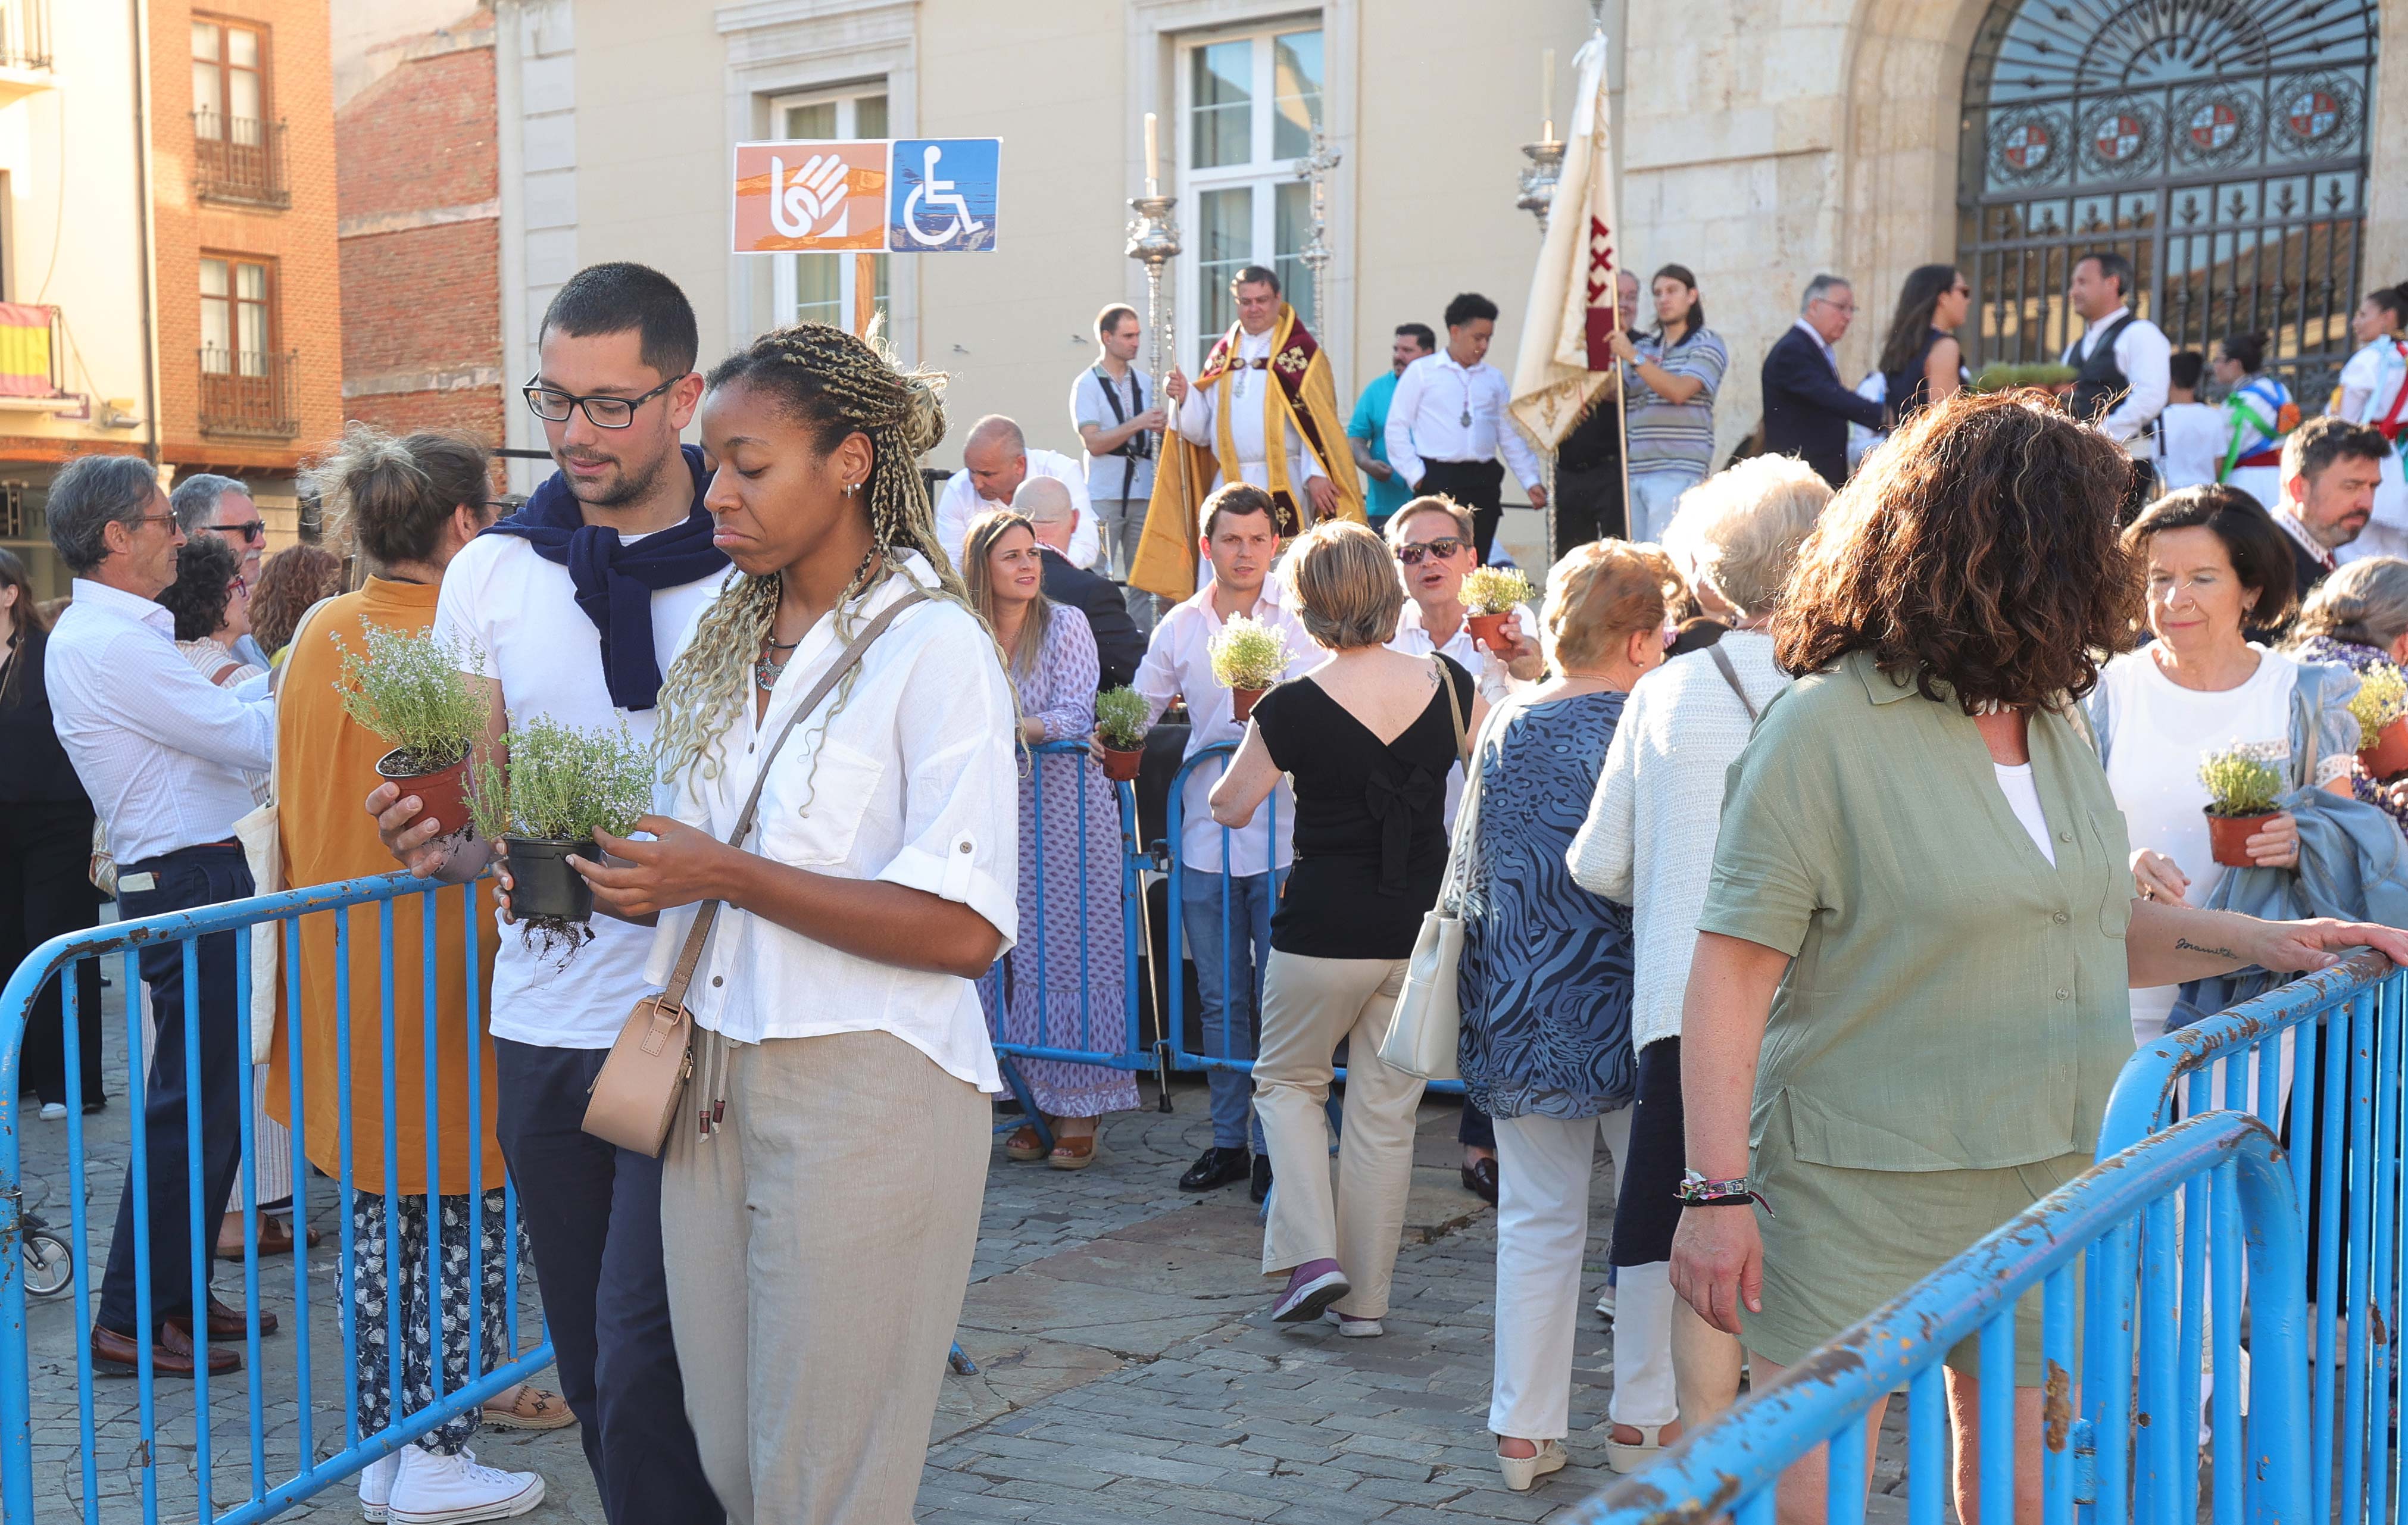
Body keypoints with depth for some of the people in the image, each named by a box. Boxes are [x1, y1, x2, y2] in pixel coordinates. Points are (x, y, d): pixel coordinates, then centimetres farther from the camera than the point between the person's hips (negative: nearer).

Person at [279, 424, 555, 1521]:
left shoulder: (318, 636, 4)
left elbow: (294, 806, 14)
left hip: (337, 971, 7)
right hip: (441, 977, -7)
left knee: (377, 1218, 16)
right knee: (465, 1221, 5)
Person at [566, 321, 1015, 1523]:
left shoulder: (933, 648, -11)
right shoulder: (728, 638, 12)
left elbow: (962, 927, -19)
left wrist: (724, 875, -19)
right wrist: (615, 877, -3)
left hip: (863, 1096, -6)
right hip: (712, 1084, 7)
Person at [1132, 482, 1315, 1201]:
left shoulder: (1301, 619, -1)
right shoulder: (1180, 626, 9)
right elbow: (1138, 709, 11)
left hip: (1284, 837, -3)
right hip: (1205, 837, 3)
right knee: (1219, 999, 11)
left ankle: (1275, 1143, 9)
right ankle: (1228, 1139, 22)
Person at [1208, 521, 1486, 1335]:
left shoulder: (1292, 707, -14)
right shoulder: (1449, 684, -4)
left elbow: (1230, 807, -1)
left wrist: (1252, 729, 13)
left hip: (1324, 932, -3)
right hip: (1424, 931, 3)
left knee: (1287, 1080, 20)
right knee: (1386, 1110, 13)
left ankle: (1313, 1253, 5)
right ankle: (1365, 1298, 19)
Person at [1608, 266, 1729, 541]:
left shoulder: (1707, 343, 3)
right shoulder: (1645, 347, 21)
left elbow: (1679, 391, -13)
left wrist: (1634, 357, -15)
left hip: (1679, 474, -6)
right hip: (1637, 473, 6)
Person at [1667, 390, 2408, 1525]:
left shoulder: (2053, 725, 11)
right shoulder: (1828, 726, -13)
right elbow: (1733, 968, -16)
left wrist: (2252, 940, 10)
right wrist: (1718, 1192, -21)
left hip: (2057, 1190, 7)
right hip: (1866, 1205, -7)